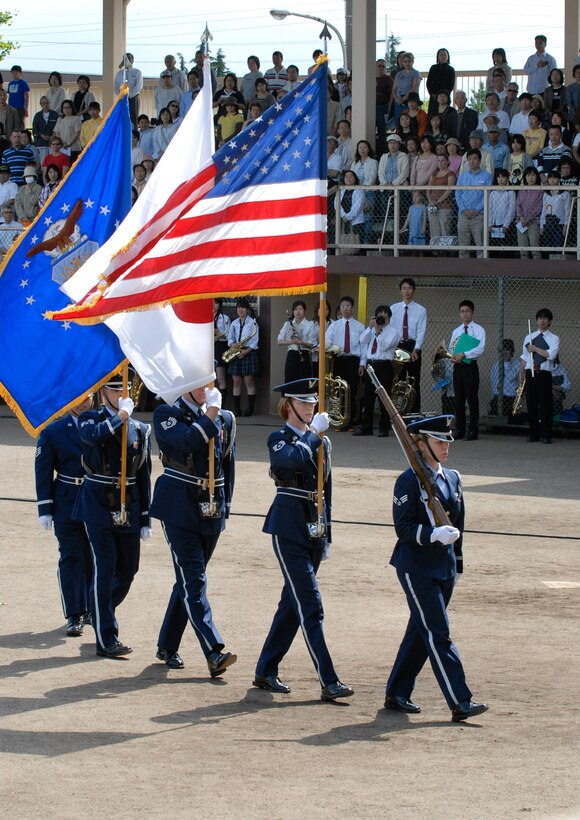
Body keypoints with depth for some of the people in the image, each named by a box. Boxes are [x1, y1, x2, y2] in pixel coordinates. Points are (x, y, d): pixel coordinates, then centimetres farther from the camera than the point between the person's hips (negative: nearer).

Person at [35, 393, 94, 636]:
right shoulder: (53, 432, -1)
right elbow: (43, 472, -1)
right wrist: (45, 508, -5)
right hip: (67, 504, -2)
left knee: (95, 559, 10)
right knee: (71, 557, -3)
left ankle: (91, 610, 24)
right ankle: (74, 616, -1)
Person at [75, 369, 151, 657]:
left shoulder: (141, 430, 9)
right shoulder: (91, 419, -1)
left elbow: (144, 477, 10)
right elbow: (91, 436, -29)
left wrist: (146, 519, 8)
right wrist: (120, 417, -24)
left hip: (129, 509, 5)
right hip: (98, 505, -5)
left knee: (128, 569, 9)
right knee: (104, 568, -8)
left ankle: (101, 613, 36)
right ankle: (106, 639, -4)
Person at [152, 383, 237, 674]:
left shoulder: (225, 419, 11)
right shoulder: (167, 414, -3)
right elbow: (187, 442, -22)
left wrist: (225, 505, 16)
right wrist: (211, 413, -15)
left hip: (211, 509, 5)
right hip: (179, 508, -5)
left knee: (188, 578, 12)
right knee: (194, 580, -12)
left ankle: (167, 647, 24)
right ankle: (214, 653, -21)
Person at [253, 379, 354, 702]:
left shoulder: (322, 442, 14)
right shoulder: (278, 439, -5)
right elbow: (293, 459, -29)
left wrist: (327, 535, 17)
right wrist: (314, 433, -19)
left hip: (315, 528, 7)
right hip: (289, 528, -7)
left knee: (293, 602, 11)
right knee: (311, 605, -10)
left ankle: (266, 671, 22)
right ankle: (329, 682, -13)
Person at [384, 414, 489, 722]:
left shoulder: (452, 478, 12)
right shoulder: (409, 481, -11)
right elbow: (403, 528, -14)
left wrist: (457, 562, 19)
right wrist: (435, 534, -28)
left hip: (444, 568, 8)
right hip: (416, 568, -8)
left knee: (420, 632, 12)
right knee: (437, 634, -9)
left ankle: (397, 694, 23)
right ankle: (460, 703, -11)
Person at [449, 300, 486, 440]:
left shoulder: (478, 330, -3)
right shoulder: (456, 331, 15)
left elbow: (480, 349, -16)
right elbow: (451, 348, 16)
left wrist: (463, 354, -22)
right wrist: (453, 357, -7)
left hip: (470, 366, -5)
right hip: (457, 366, 5)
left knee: (472, 399, -3)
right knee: (459, 399, 8)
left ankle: (473, 431, 1)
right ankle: (459, 430, 14)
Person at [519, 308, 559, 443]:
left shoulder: (554, 339, 2)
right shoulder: (529, 337, 14)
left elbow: (551, 355, -15)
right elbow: (524, 357, 15)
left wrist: (535, 349, -11)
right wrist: (521, 373, 6)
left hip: (544, 375, -3)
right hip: (530, 373, 3)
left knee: (545, 404, -4)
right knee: (531, 404, 4)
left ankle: (546, 435, 2)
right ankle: (534, 434, 13)